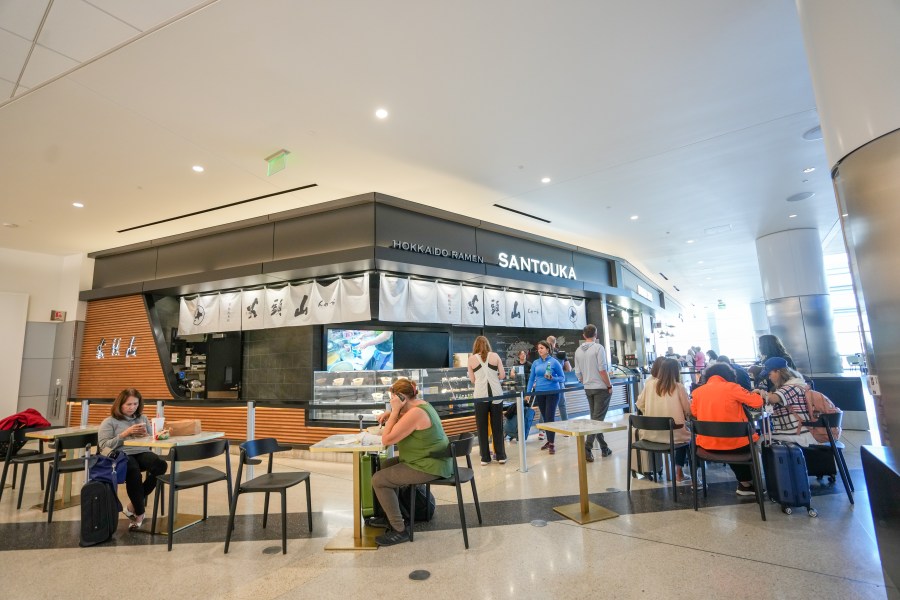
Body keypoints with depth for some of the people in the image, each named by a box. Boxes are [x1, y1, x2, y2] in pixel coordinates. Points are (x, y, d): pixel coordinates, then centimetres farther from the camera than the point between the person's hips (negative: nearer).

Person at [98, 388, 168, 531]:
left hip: (142, 453, 4)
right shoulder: (109, 422, 9)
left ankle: (134, 504, -7)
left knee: (160, 465, -30)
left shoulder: (143, 418, 20)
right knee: (133, 471, -39)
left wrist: (145, 435, -2)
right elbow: (104, 446, -3)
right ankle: (139, 513, -17)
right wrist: (125, 433, -11)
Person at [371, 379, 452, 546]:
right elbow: (400, 419, 23)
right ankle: (390, 516, 33)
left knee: (378, 480, -7)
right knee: (385, 465, 22)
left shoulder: (415, 413, -25)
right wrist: (390, 413, 2)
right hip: (432, 460, 11)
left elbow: (387, 439, -22)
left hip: (429, 467, -11)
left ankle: (399, 531, 1)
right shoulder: (420, 403, 5)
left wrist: (394, 410, -19)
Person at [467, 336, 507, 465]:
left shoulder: (471, 359, 4)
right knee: (497, 426, 10)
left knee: (482, 427, 8)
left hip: (480, 395, -1)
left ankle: (485, 458, 12)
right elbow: (502, 375, 4)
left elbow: (472, 380, 6)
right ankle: (501, 456, 16)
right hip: (496, 394, 1)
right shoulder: (495, 356, 5)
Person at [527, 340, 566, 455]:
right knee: (545, 417, 11)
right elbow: (531, 378, 9)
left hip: (553, 392, -4)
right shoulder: (535, 363, 6)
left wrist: (552, 378, -19)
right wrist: (528, 392, 5)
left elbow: (562, 378, -1)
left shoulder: (554, 362, -6)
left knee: (550, 417, -7)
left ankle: (552, 444, -1)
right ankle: (549, 440, 25)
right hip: (540, 393, 4)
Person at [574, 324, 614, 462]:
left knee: (594, 417, 14)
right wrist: (609, 386, -6)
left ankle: (604, 448, 22)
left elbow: (578, 374, 7)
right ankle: (587, 448, -12)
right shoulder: (598, 348, -11)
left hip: (588, 388, 5)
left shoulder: (578, 351, 4)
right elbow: (602, 370, -16)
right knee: (598, 419, -4)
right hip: (601, 388, -5)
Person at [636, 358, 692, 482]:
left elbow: (640, 405, 7)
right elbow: (688, 410, 0)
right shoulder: (678, 387, -9)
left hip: (651, 434, 3)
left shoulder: (650, 385, -2)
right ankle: (678, 472, 31)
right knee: (686, 435, 31)